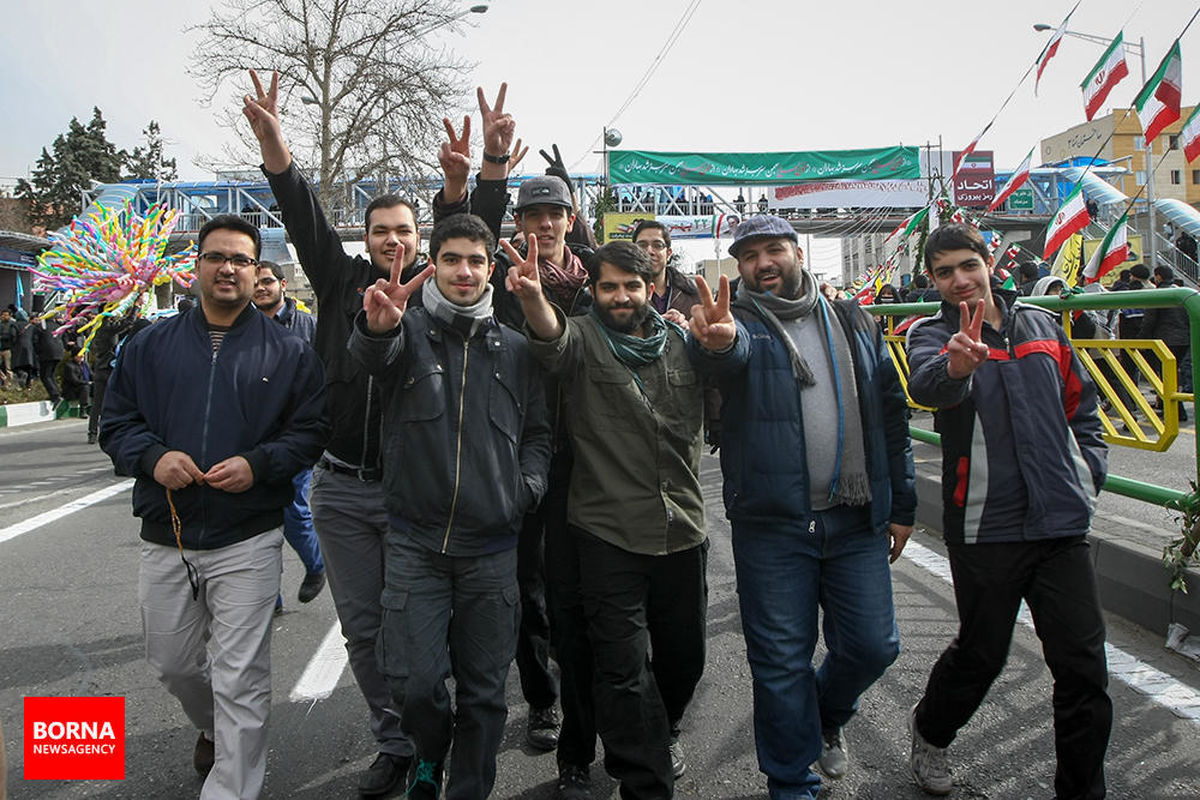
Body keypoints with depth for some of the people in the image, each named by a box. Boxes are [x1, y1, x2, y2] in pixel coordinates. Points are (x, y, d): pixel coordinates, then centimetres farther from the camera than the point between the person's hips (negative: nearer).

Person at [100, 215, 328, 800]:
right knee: (171, 663, 20)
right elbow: (115, 422, 9)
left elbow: (311, 429, -1)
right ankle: (213, 730, 50)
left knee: (239, 680, -1)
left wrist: (259, 463, -17)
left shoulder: (287, 352, 2)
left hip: (248, 543, -3)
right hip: (165, 541, 4)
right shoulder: (149, 346, 8)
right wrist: (152, 456, -11)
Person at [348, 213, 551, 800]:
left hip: (492, 549, 2)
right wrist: (377, 328, -46)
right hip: (415, 542, -2)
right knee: (414, 682, -2)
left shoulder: (515, 349, 8)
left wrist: (526, 487, -5)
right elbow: (374, 355, -23)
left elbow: (538, 432, 13)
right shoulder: (410, 330, 1)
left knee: (484, 689, 10)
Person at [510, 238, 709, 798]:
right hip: (608, 535, -4)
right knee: (625, 668, -1)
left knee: (683, 656, 18)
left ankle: (662, 735, 47)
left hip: (683, 531, 4)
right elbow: (551, 338, -25)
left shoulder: (681, 343, 7)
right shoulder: (582, 340, -3)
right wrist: (533, 297, -49)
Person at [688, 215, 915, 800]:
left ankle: (827, 717, 42)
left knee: (872, 647, 9)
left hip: (857, 521, 3)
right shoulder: (741, 323, -1)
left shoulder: (854, 324, 10)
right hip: (773, 524, -3)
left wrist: (901, 504, 10)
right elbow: (733, 351, -27)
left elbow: (891, 415, 12)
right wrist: (720, 341, -51)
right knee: (782, 662, 6)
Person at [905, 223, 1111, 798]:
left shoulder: (1042, 325, 10)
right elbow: (926, 384, -28)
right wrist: (957, 366, -50)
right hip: (984, 528, -3)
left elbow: (1081, 405, 21)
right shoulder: (932, 334, -3)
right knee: (981, 654, 10)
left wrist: (1088, 471, 9)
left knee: (1083, 668, 4)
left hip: (1062, 522, 4)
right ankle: (929, 731, 39)